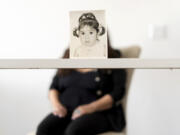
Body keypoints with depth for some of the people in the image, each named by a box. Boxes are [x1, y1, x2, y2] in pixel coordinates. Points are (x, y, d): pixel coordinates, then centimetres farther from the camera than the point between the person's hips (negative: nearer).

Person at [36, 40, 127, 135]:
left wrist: (90, 108, -18)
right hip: (66, 111, 4)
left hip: (97, 113, -4)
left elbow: (117, 93, -7)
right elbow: (54, 87, 17)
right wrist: (56, 104, -4)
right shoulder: (68, 57, 17)